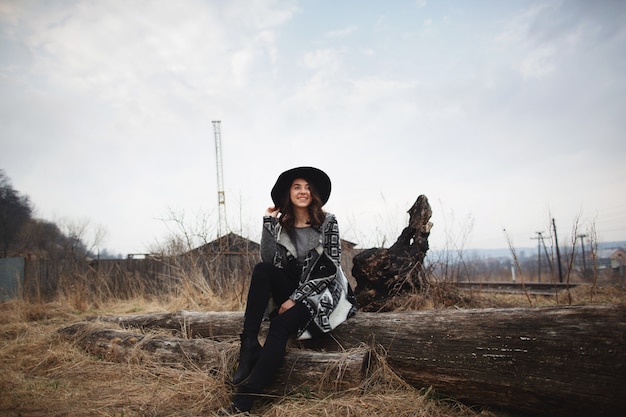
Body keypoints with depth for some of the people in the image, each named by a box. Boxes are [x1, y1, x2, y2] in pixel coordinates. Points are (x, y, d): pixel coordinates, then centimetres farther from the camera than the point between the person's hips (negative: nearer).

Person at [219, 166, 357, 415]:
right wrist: (268, 223, -15)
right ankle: (249, 344, -26)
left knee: (281, 324, -31)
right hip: (290, 290, 4)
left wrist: (296, 298, -17)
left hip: (321, 292, -4)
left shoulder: (327, 222, -5)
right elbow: (269, 261, -10)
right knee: (262, 269, -25)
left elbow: (331, 268, -12)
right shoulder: (280, 224, 4)